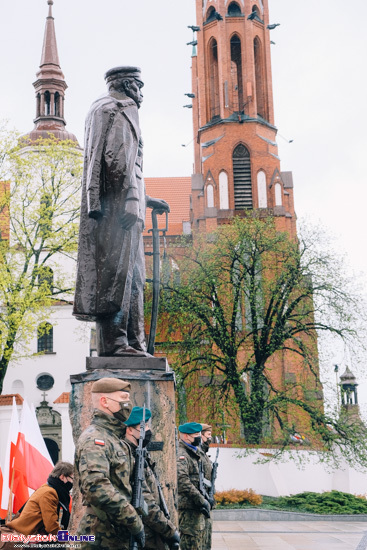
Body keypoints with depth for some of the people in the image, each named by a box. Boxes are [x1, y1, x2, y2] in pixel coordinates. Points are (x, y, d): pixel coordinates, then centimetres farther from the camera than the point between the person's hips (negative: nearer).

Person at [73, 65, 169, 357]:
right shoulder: (116, 109, -1)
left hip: (122, 207, 10)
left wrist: (147, 200, 28)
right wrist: (132, 201, -21)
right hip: (117, 206, -10)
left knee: (132, 275, 7)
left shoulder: (117, 110, 29)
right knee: (115, 270, -13)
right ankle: (114, 342, -14)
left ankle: (133, 342, 7)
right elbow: (118, 160, -15)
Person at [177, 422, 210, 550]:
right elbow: (181, 480, -28)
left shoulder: (194, 454, 17)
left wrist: (204, 499, 15)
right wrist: (201, 500, -26)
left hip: (196, 509, 10)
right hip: (188, 507, -10)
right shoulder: (181, 454, -16)